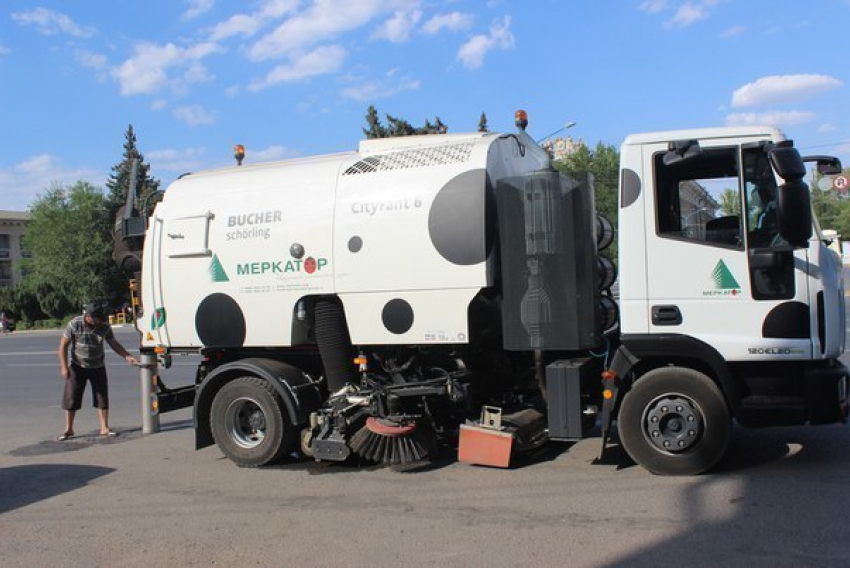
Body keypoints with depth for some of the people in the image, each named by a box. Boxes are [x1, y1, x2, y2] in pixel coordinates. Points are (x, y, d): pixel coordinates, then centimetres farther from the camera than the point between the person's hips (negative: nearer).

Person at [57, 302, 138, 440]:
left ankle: (104, 428, 9)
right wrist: (64, 367, -15)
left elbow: (114, 344, -1)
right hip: (78, 367, -2)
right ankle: (68, 429, 13)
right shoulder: (74, 324, -18)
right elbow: (63, 345, -11)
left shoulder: (105, 328, -12)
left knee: (102, 397, 1)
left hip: (97, 367, 2)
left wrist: (127, 356, -14)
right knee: (71, 398, 0)